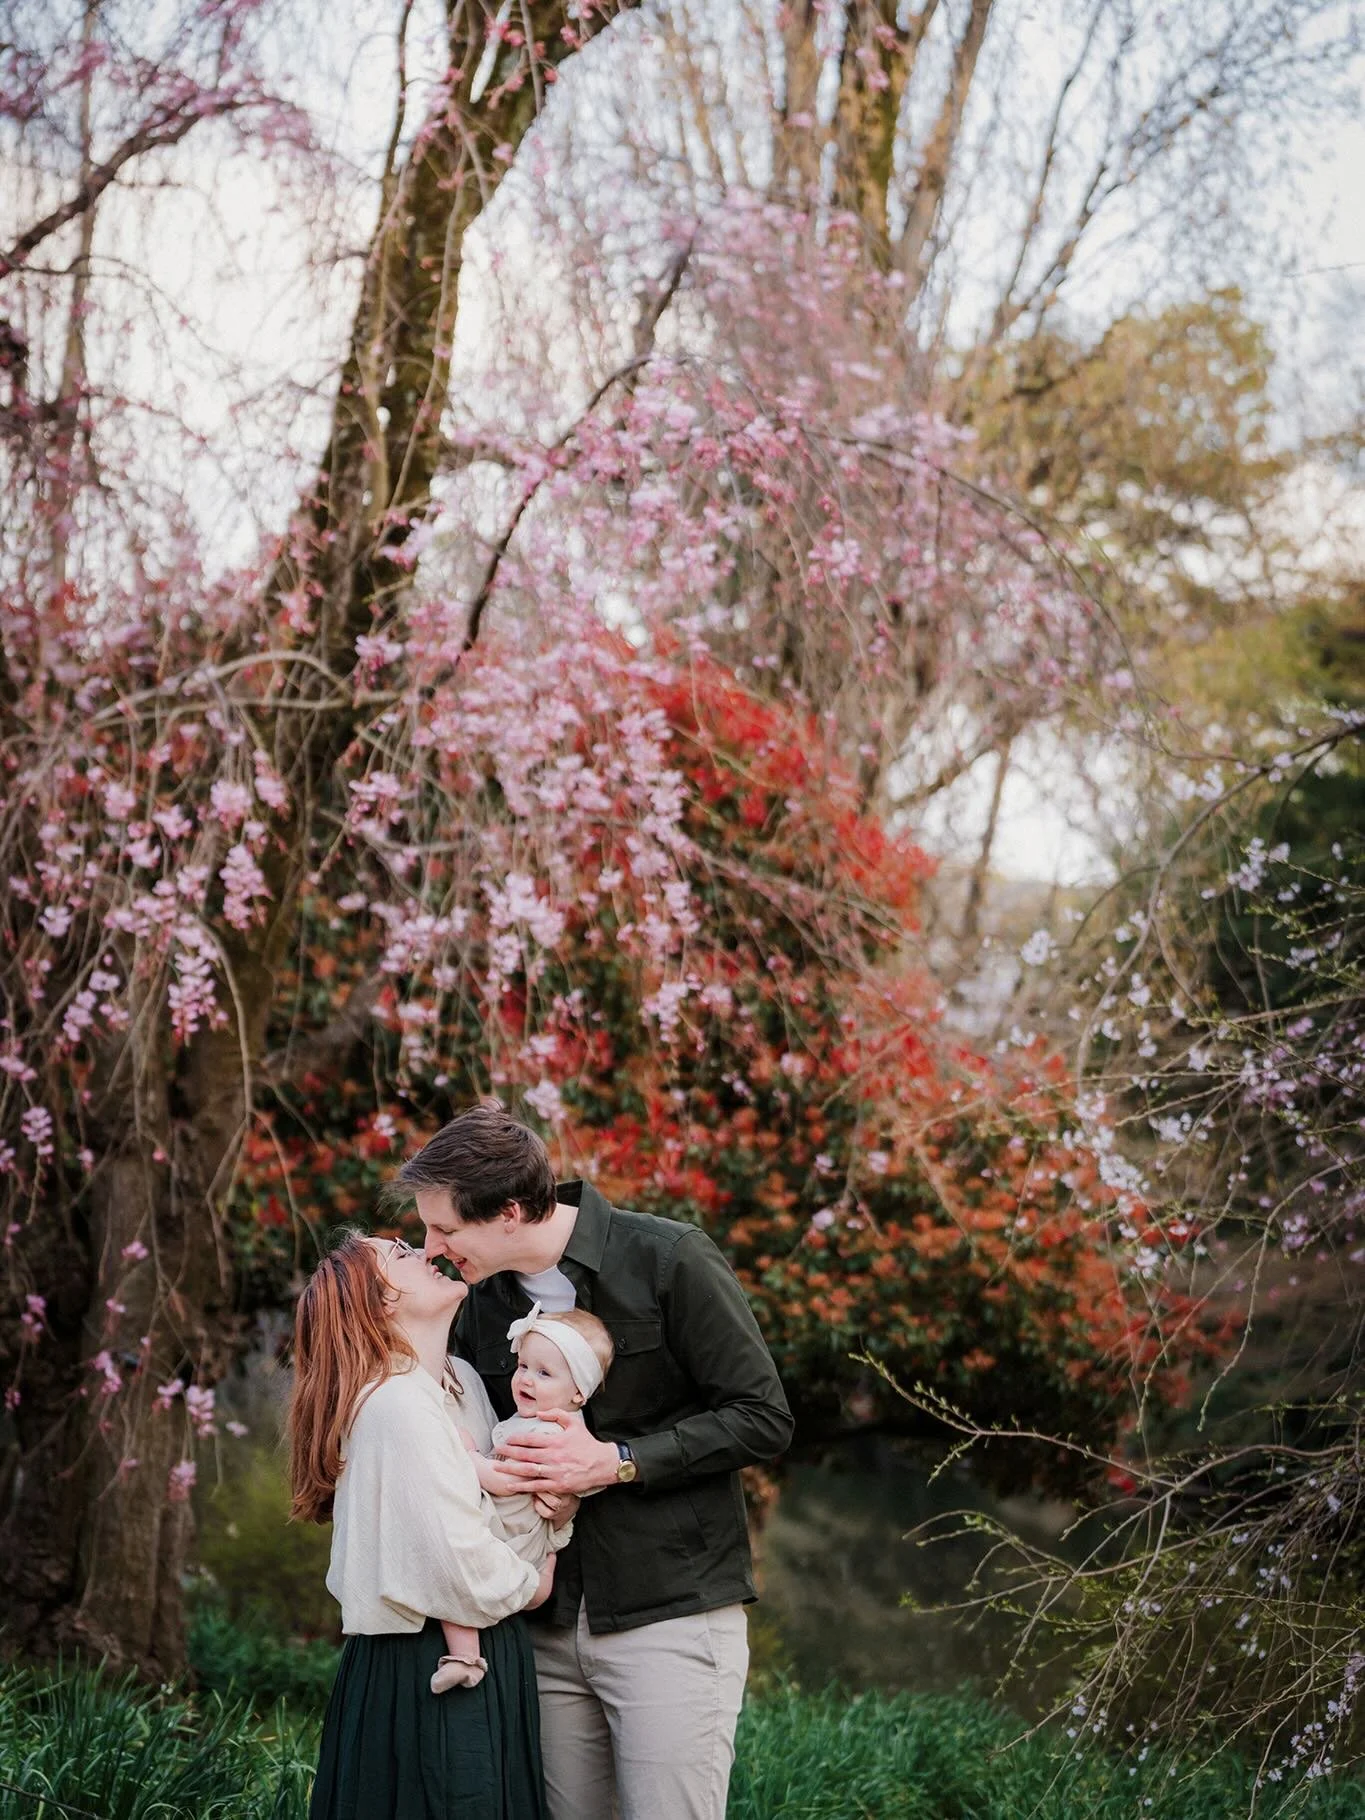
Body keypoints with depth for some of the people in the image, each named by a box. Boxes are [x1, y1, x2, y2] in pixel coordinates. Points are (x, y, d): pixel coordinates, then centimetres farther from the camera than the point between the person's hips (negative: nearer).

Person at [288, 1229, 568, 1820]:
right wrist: (527, 1586, -4)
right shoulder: (399, 1406, -19)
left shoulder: (462, 1382, 11)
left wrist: (552, 1519, -10)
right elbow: (461, 1565, -24)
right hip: (426, 1672, -9)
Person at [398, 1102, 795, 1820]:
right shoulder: (482, 1298, 9)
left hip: (671, 1617, -6)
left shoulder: (669, 1260, -10)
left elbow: (763, 1418, -10)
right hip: (547, 1623, 6)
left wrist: (616, 1463, -17)